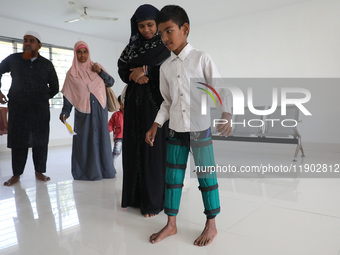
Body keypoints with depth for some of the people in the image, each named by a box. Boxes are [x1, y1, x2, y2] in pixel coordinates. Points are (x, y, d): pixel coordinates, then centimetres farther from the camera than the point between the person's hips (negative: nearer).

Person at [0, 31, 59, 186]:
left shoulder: (47, 64, 8)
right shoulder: (13, 59, 6)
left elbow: (54, 87, 16)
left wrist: (42, 98, 11)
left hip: (40, 109, 0)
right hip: (17, 107, 0)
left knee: (40, 140, 2)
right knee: (18, 140, 2)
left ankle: (39, 171, 13)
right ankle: (16, 174, 12)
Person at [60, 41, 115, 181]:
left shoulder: (96, 66, 11)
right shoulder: (71, 73, 7)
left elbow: (111, 82, 9)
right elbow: (68, 96, 3)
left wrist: (100, 72, -6)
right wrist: (64, 113, -8)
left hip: (100, 109, 2)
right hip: (83, 111, -1)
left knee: (101, 137, 3)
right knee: (84, 139, -2)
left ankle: (103, 169, 13)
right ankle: (85, 170, 8)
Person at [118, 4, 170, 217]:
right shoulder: (133, 45, 14)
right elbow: (123, 71, 5)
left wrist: (141, 68, -8)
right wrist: (137, 76, -14)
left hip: (156, 102, -5)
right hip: (135, 103, 5)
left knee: (154, 148, -4)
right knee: (134, 147, 6)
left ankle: (154, 201, 7)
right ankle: (135, 196, 19)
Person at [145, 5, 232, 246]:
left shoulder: (201, 58, -3)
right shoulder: (165, 67, 9)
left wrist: (226, 114, -21)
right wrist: (155, 126, 7)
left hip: (200, 128, -4)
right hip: (176, 130, 5)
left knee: (206, 176, 4)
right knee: (172, 176, 8)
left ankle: (211, 225, 22)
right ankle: (171, 224, 24)